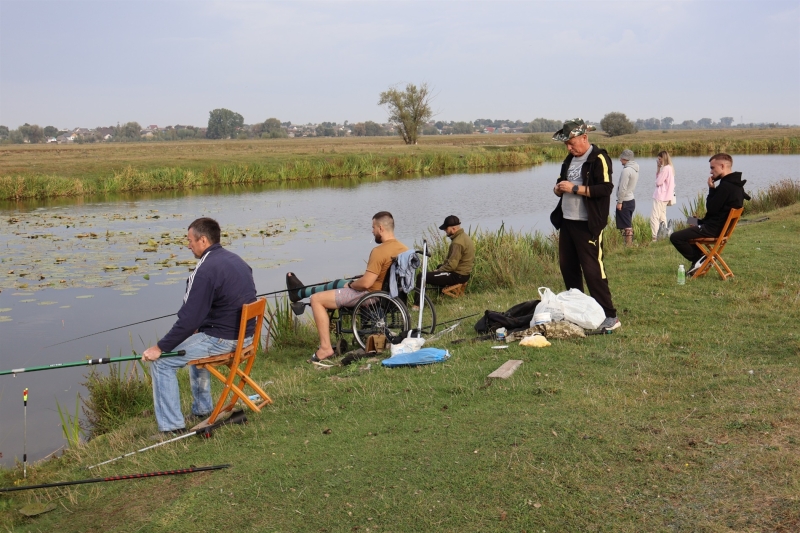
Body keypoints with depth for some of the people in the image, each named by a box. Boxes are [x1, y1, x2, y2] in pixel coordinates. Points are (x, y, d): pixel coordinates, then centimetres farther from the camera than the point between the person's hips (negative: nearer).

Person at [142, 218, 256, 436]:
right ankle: (202, 410, 40)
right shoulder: (236, 260, 10)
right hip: (245, 335, 10)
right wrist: (201, 328, 21)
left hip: (223, 339, -9)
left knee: (161, 362, -1)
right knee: (196, 342, 36)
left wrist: (160, 348, -12)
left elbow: (189, 317, -20)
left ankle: (172, 427, 2)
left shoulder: (206, 269, -18)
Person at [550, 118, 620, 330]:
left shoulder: (599, 158, -10)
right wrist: (558, 188, 1)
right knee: (567, 266, 12)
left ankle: (610, 316, -5)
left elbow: (605, 188, -19)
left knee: (592, 268, -10)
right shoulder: (570, 159, 16)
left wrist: (574, 188, -20)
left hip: (587, 225, -8)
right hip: (566, 221, 9)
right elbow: (561, 184, 25)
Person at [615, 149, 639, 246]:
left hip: (625, 201, -9)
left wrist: (619, 202, -16)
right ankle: (630, 244, 17)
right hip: (631, 200, 9)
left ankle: (628, 246, -6)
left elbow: (623, 188, -21)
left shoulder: (626, 170, -18)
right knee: (629, 225, 14)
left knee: (626, 227, -6)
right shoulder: (635, 169, 10)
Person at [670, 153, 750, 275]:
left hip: (713, 229, -11)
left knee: (675, 237, -11)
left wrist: (711, 188, -9)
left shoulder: (725, 186, -23)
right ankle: (698, 259, 19)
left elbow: (711, 208, -19)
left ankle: (698, 259, 0)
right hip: (722, 227, 11)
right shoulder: (736, 184, 10)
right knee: (689, 231, 33)